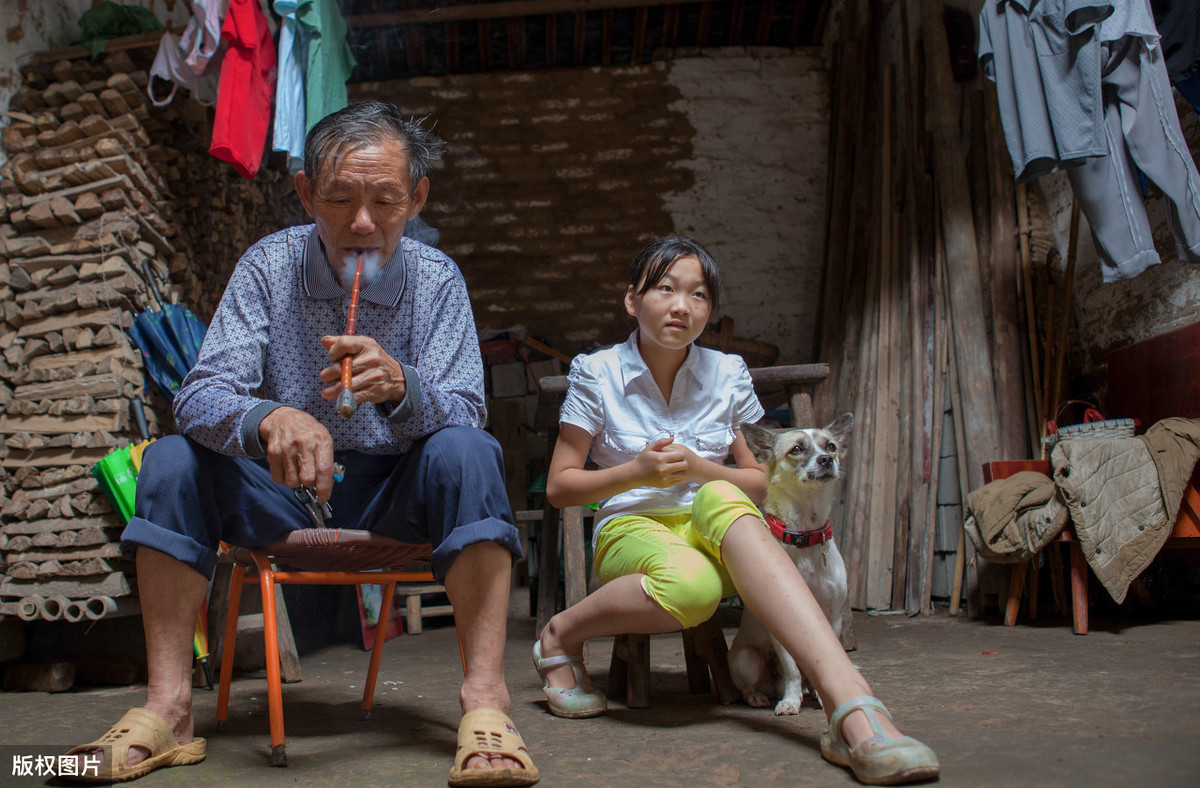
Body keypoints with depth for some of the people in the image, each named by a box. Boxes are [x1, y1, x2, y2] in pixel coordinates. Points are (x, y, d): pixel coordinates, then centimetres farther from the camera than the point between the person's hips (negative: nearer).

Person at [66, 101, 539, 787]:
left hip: (394, 497, -1)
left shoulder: (437, 279, -8)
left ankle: (486, 700, -33)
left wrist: (401, 388, -40)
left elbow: (465, 414, -17)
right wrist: (269, 419, -41)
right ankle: (168, 705, -18)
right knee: (173, 459, -21)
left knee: (467, 453, -30)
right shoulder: (269, 266, -7)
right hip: (283, 494, 2)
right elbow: (201, 396, -17)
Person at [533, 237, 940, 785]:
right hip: (631, 531, -2)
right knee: (691, 583, -40)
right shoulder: (597, 374, 1)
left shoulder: (726, 375, 7)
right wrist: (638, 471, -14)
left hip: (711, 532, 2)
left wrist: (698, 469, -9)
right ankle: (560, 636, -11)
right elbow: (559, 487, 2)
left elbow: (758, 483, 11)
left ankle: (851, 705, -50)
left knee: (718, 497, -38)